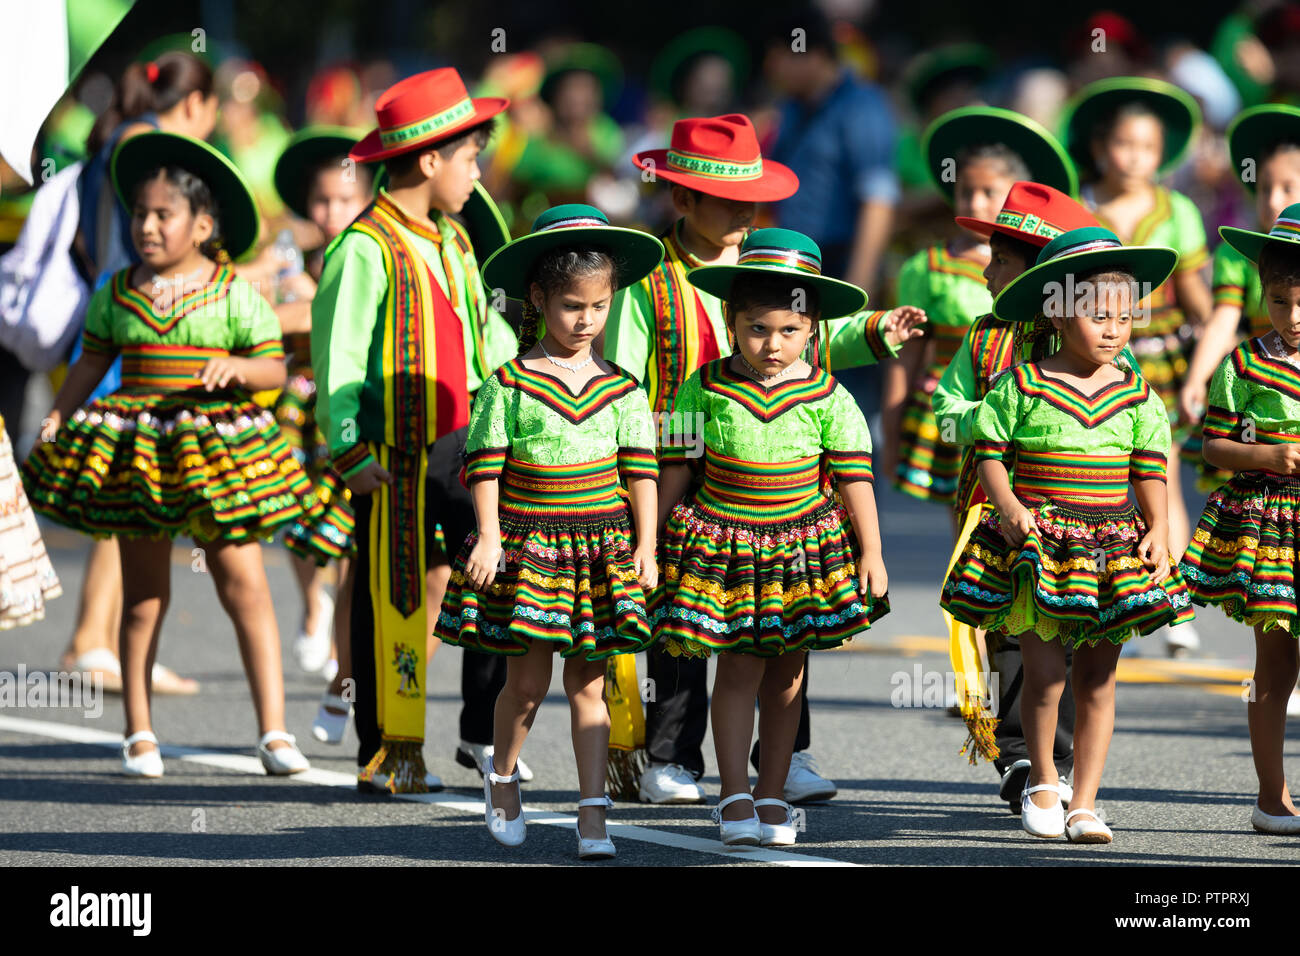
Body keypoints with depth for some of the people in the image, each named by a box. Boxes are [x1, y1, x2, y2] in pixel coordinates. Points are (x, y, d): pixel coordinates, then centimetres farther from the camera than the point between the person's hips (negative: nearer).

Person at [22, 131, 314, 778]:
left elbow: (275, 368, 0)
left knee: (244, 585, -7)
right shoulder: (116, 294, 8)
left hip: (217, 452, -3)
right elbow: (90, 365, 15)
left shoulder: (235, 296, -1)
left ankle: (274, 733, -4)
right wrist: (53, 425, 7)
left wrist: (237, 367, -20)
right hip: (136, 454, 3)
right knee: (143, 595, 8)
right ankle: (139, 735, 16)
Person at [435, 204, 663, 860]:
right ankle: (502, 774, 29)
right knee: (527, 679, 2)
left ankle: (593, 814, 5)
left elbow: (640, 469, 5)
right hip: (526, 545, -2)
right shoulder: (510, 384, -3)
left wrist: (645, 547, 0)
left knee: (588, 682, 3)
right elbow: (485, 462, -2)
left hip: (601, 548, 2)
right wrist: (489, 536, -10)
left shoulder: (621, 391, 5)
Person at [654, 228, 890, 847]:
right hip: (722, 542, -2)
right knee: (740, 666, -6)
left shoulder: (828, 398, -4)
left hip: (804, 542, 2)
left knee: (786, 672, 9)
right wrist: (653, 542, 3)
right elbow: (676, 469, 1)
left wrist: (870, 551, -1)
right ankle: (734, 797, -1)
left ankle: (772, 796, 18)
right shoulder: (704, 391, -5)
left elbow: (854, 476, 0)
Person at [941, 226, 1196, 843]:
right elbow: (990, 451, 1)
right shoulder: (1023, 386, -3)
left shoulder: (1136, 396, 7)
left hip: (1111, 548, 3)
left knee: (1097, 679, 3)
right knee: (1046, 673, -6)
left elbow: (1150, 468, 9)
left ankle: (1084, 804, 10)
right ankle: (1041, 781, 18)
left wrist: (1157, 530, -3)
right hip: (1037, 542, -3)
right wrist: (1008, 505, -14)